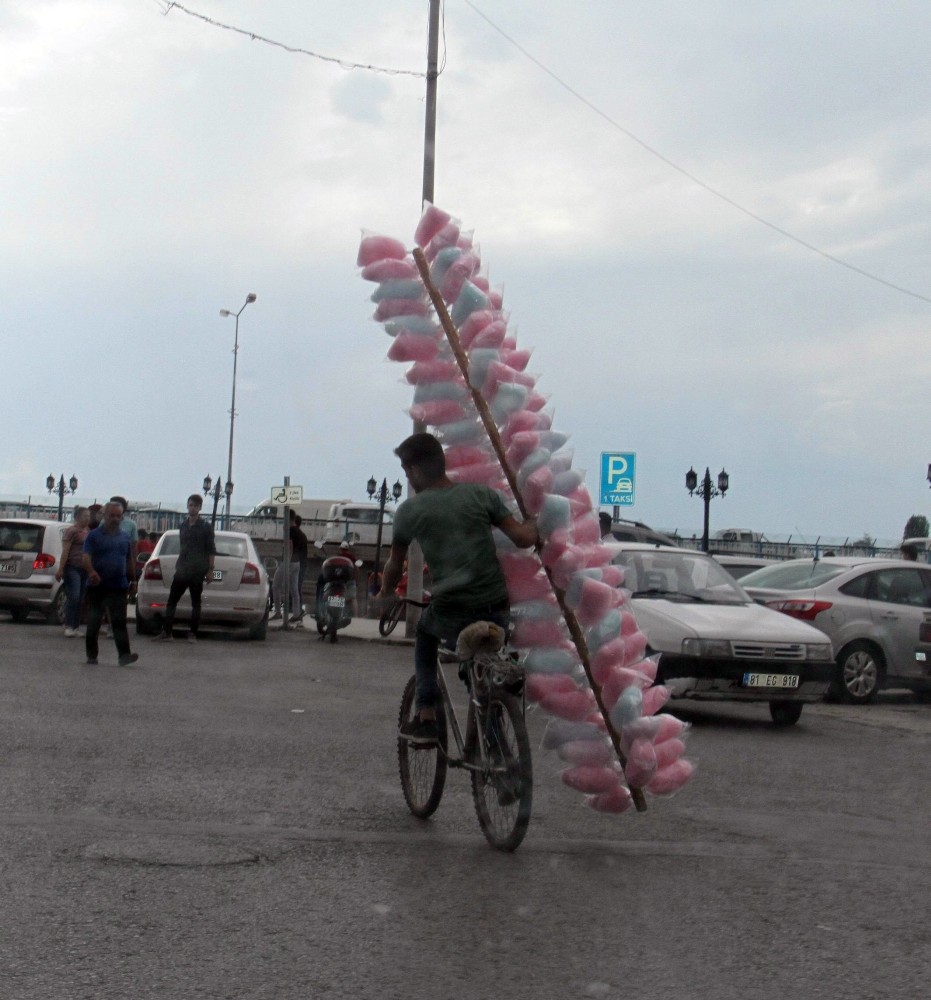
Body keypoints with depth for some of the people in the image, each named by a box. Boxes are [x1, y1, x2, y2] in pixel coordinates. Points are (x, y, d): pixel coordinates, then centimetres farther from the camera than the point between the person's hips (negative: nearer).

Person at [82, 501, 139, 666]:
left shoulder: (125, 537, 13)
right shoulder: (94, 535, 1)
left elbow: (129, 560, 20)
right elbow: (86, 558, -10)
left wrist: (130, 580, 17)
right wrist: (92, 572, -29)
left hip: (119, 586, 2)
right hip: (97, 586, -2)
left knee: (119, 622, -7)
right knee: (93, 622, 5)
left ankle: (124, 655, -15)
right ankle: (91, 655, 15)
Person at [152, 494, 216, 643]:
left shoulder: (206, 527, -1)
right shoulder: (183, 526, 13)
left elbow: (211, 551, -3)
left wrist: (210, 570, -9)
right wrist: (178, 565, 16)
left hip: (197, 572, -5)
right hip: (181, 571, 5)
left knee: (195, 603, 2)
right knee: (171, 601, 1)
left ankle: (193, 634, 6)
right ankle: (166, 632, 3)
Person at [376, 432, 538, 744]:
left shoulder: (409, 510, 2)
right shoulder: (481, 494, 5)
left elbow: (395, 565, 13)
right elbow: (523, 538, 0)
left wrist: (384, 595, 32)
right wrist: (533, 525, 23)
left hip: (451, 614, -2)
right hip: (497, 611, 2)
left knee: (425, 632, 30)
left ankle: (425, 716, 19)